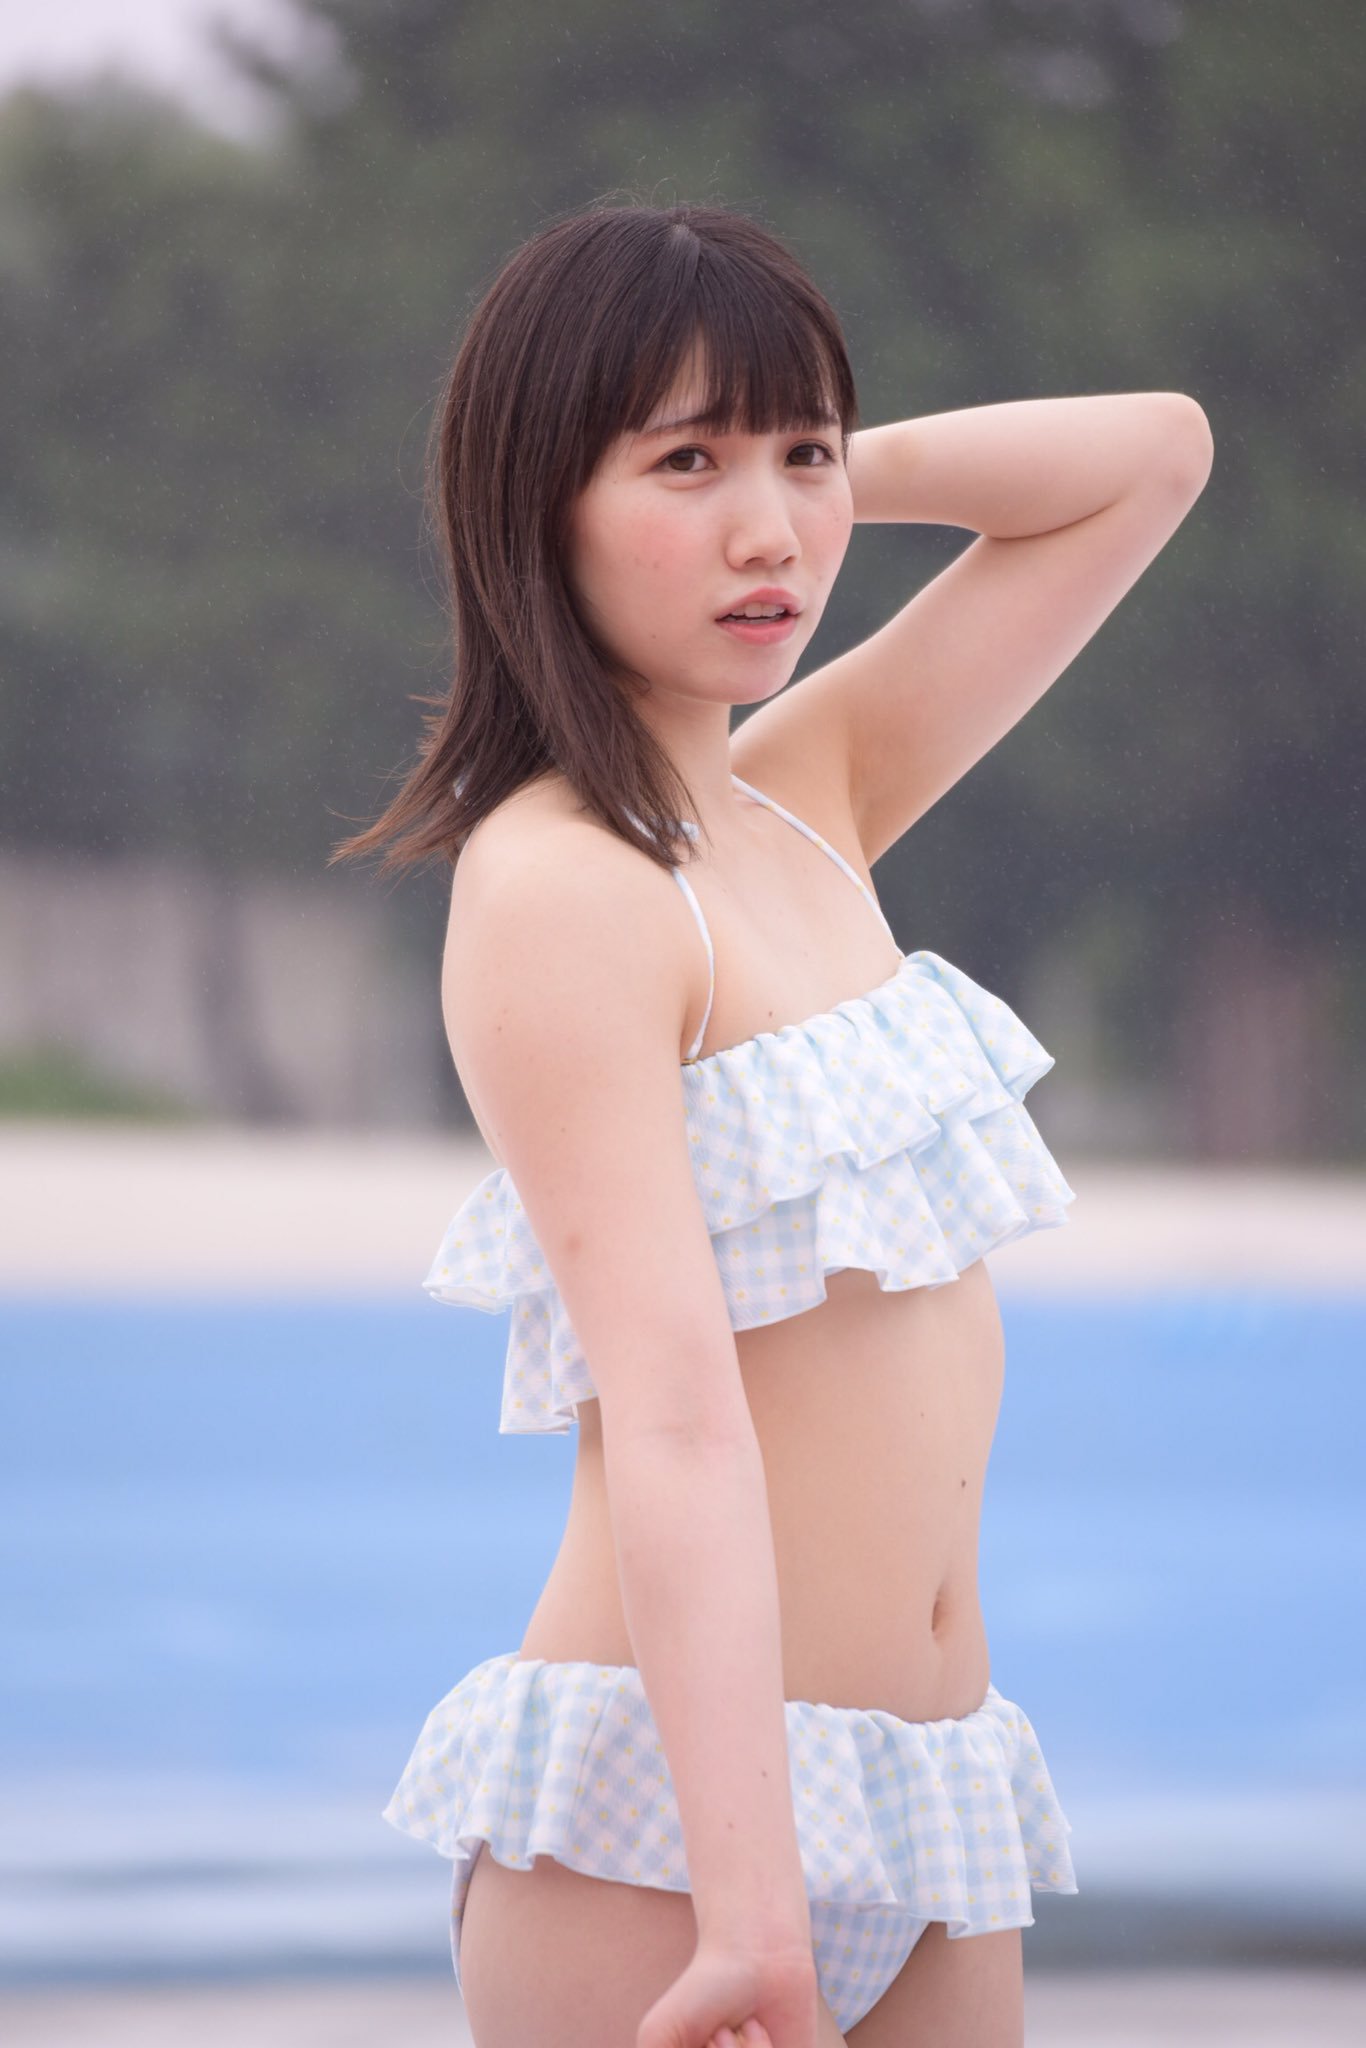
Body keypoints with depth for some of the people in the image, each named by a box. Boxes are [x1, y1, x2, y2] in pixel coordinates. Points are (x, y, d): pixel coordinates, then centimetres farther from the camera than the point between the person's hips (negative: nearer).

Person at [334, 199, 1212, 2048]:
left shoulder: (806, 808, 12)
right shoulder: (559, 886, -11)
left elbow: (1150, 454, 21)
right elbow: (674, 1416, -21)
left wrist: (832, 474, 9)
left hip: (928, 1813, 7)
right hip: (659, 1817, -7)